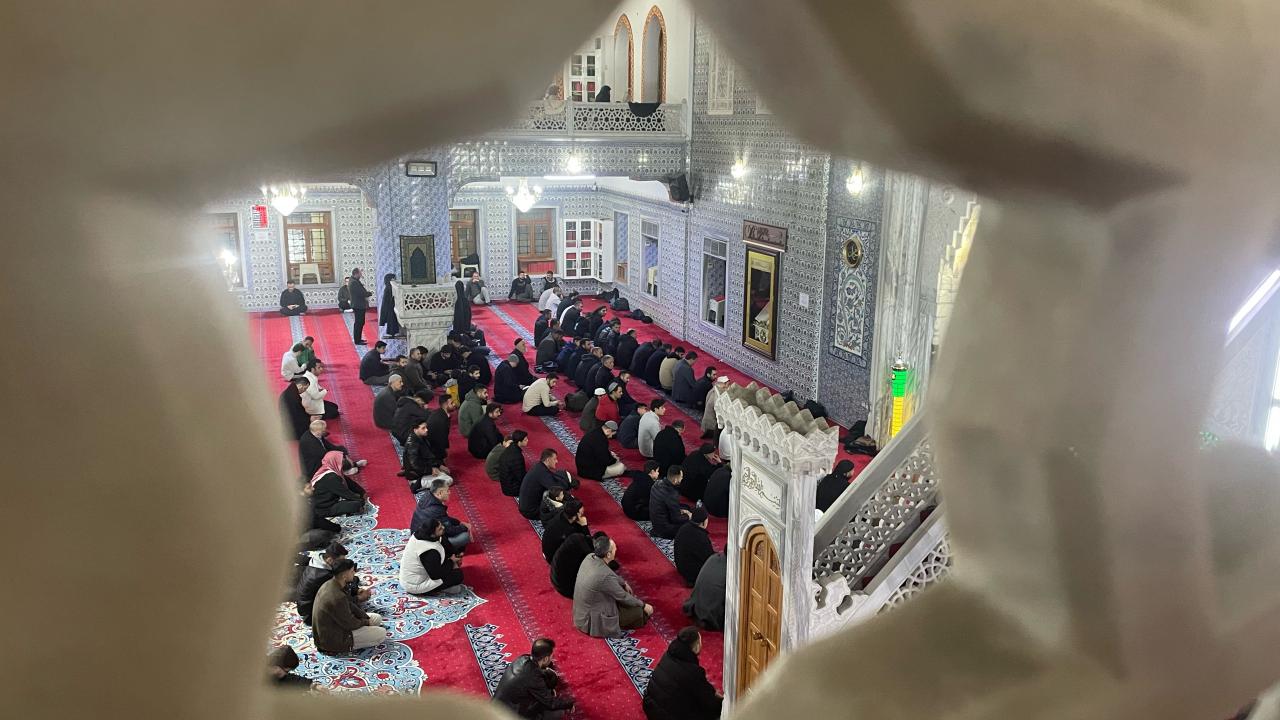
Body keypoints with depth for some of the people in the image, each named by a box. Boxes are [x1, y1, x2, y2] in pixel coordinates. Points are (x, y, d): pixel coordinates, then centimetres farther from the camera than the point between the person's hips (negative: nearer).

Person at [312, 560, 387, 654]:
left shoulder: (329, 584, -3)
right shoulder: (337, 598, -34)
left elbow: (349, 605, 9)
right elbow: (350, 624, -22)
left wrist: (366, 618, 2)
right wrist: (365, 622, -3)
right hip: (332, 641, -9)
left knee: (377, 618, 13)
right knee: (381, 633, -11)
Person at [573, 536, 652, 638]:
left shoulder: (590, 557, -10)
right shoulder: (604, 576, -33)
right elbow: (623, 597, -16)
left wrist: (624, 584, 23)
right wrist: (643, 605, -1)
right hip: (593, 620, -8)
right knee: (640, 610, -1)